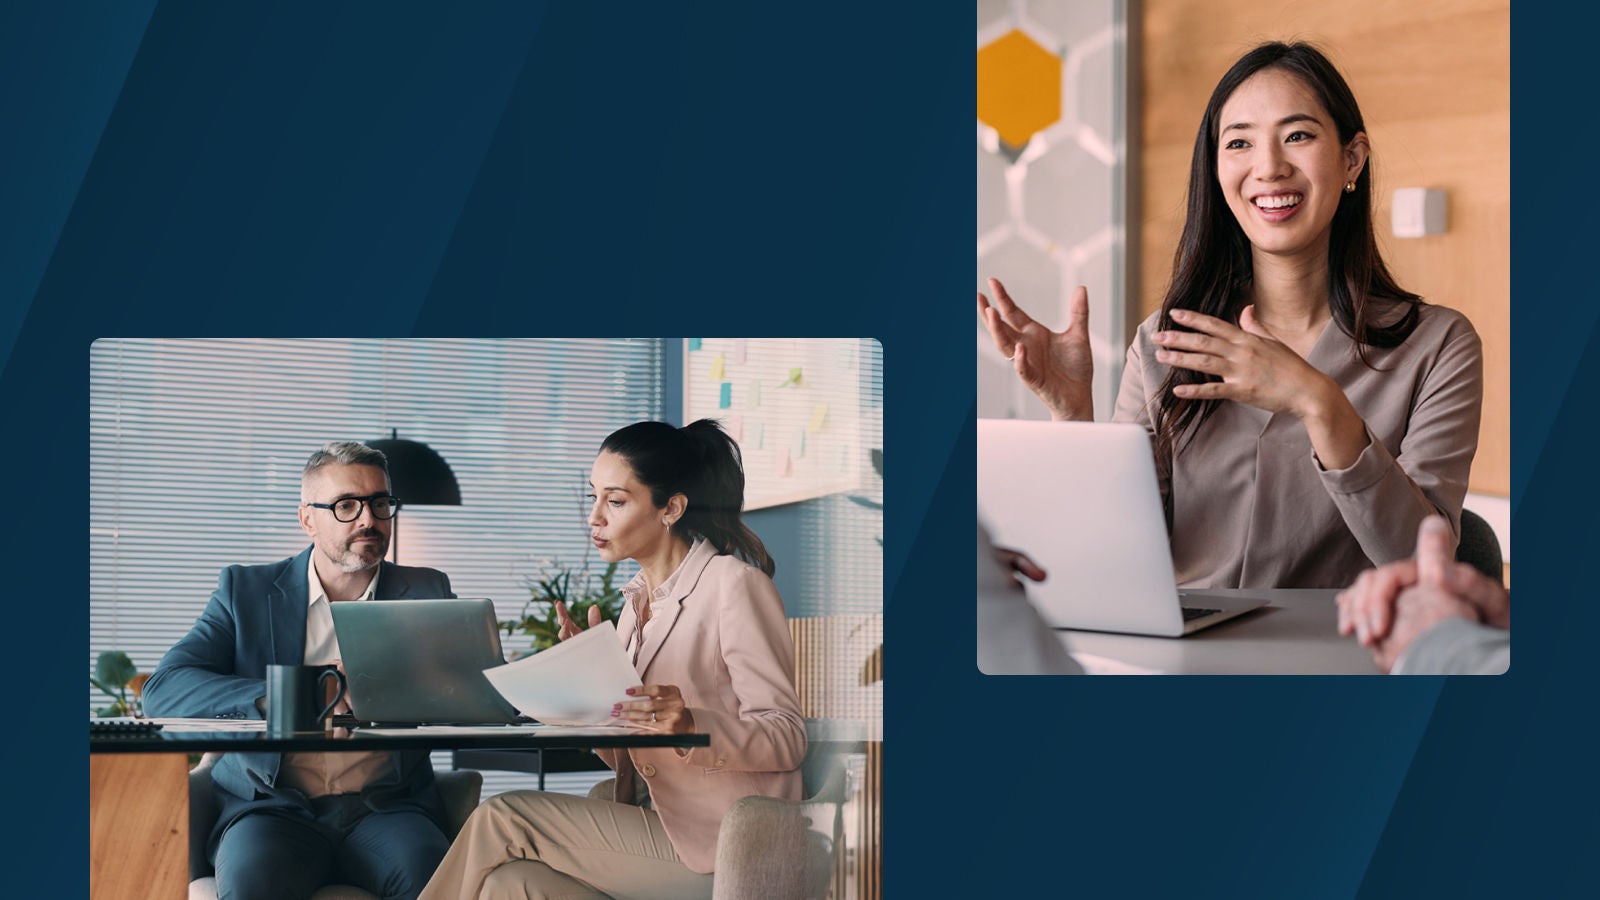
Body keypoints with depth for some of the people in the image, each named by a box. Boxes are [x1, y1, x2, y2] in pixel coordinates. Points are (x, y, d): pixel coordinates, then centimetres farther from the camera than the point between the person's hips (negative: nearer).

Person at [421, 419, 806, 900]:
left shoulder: (733, 585, -8)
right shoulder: (637, 602, 17)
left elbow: (787, 737, -14)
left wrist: (692, 726, -32)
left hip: (720, 850, -7)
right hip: (660, 833, 7)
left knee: (502, 818, -15)